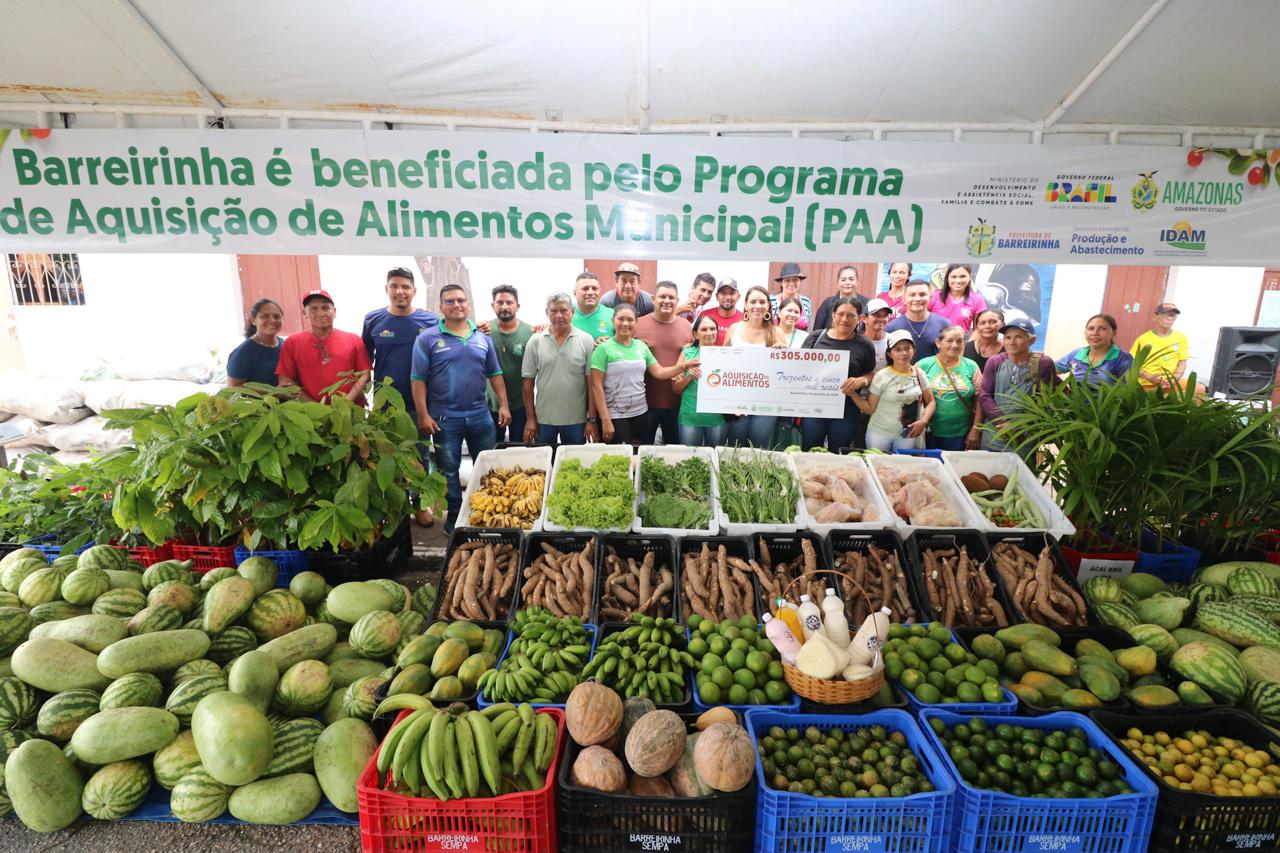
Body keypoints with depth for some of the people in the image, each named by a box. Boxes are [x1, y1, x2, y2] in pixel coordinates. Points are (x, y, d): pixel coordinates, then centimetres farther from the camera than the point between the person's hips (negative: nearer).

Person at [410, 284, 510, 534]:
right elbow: (418, 379, -6)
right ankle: (454, 515, 26)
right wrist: (423, 415, -12)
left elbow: (495, 374, 11)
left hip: (480, 415, 3)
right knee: (449, 471, 9)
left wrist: (503, 405, 3)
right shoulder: (427, 338, -5)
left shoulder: (482, 337, 7)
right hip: (444, 418, -3)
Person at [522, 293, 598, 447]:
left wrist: (592, 419, -7)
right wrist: (530, 418, -2)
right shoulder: (535, 341, -1)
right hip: (543, 419, 1)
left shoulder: (586, 340, -4)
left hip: (577, 420, -1)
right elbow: (528, 381, 2)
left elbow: (592, 383, -4)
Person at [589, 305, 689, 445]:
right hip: (614, 415, -5)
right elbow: (597, 386, -12)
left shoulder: (641, 345, 6)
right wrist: (605, 420, -16)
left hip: (640, 412, 5)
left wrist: (685, 365, -8)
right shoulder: (603, 348, -9)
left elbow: (659, 372, 7)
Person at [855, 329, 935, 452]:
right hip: (880, 433, -2)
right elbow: (869, 409, -7)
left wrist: (923, 421, -8)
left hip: (909, 435, 3)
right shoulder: (881, 377, -10)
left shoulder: (919, 374, 0)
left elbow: (930, 401, 8)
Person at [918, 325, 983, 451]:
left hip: (960, 435, 1)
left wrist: (976, 430, 1)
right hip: (929, 434, -1)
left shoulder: (971, 366, 4)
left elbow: (979, 399, 5)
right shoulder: (923, 365, -2)